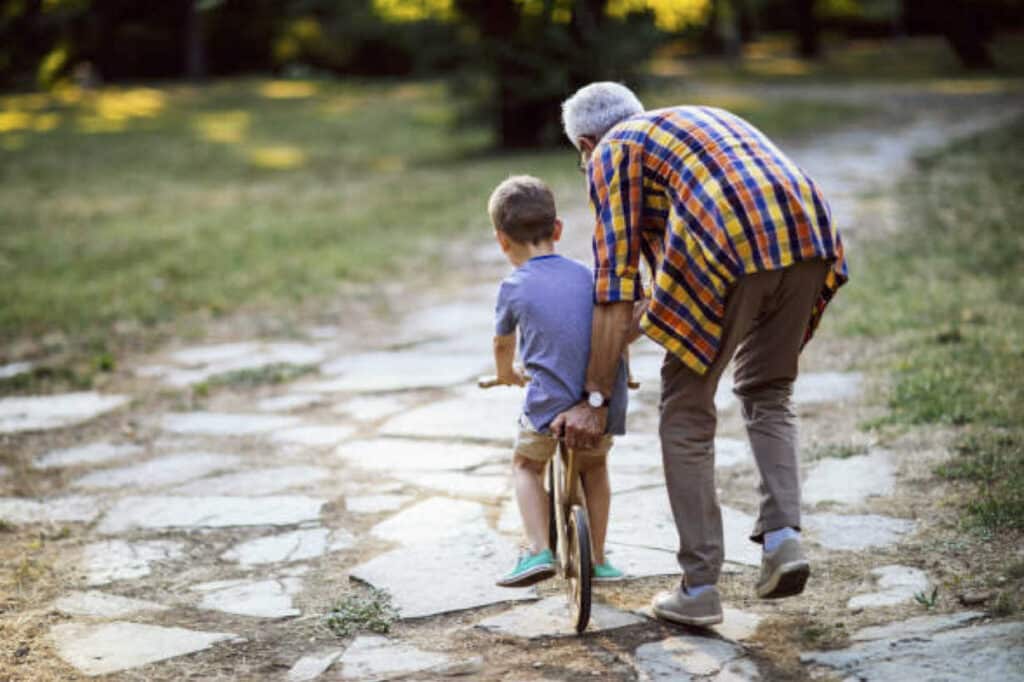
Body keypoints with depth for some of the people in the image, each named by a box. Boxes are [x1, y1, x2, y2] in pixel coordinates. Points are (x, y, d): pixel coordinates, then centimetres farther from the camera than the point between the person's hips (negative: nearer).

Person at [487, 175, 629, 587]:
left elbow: (502, 344, 19)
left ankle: (539, 550, 6)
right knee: (594, 466, 31)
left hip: (550, 402, -3)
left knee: (526, 465, 24)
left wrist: (507, 375, 41)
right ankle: (598, 559, 29)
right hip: (605, 404, 3)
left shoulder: (513, 288, 2)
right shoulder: (585, 275, 10)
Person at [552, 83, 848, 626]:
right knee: (767, 393, 25)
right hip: (809, 237, 7)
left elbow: (616, 281, 7)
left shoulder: (613, 151, 16)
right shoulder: (697, 120, 39)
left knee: (686, 413, 10)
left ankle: (699, 587, 12)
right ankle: (782, 534, 7)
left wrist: (595, 398, 9)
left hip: (726, 248, -6)